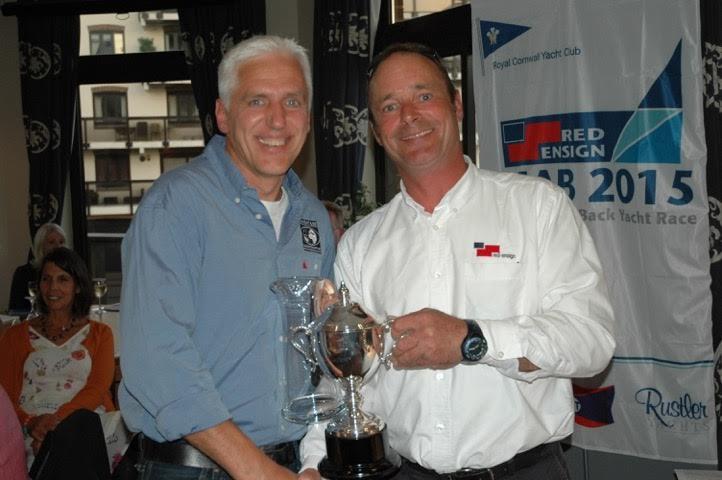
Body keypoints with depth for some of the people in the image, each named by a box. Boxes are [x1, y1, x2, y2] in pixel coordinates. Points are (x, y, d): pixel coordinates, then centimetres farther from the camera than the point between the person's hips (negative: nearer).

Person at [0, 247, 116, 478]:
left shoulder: (99, 333, 18)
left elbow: (98, 387, 3)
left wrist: (57, 418, -14)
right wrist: (30, 422, -10)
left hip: (86, 422, 1)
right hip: (32, 430, -1)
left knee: (79, 424, -38)